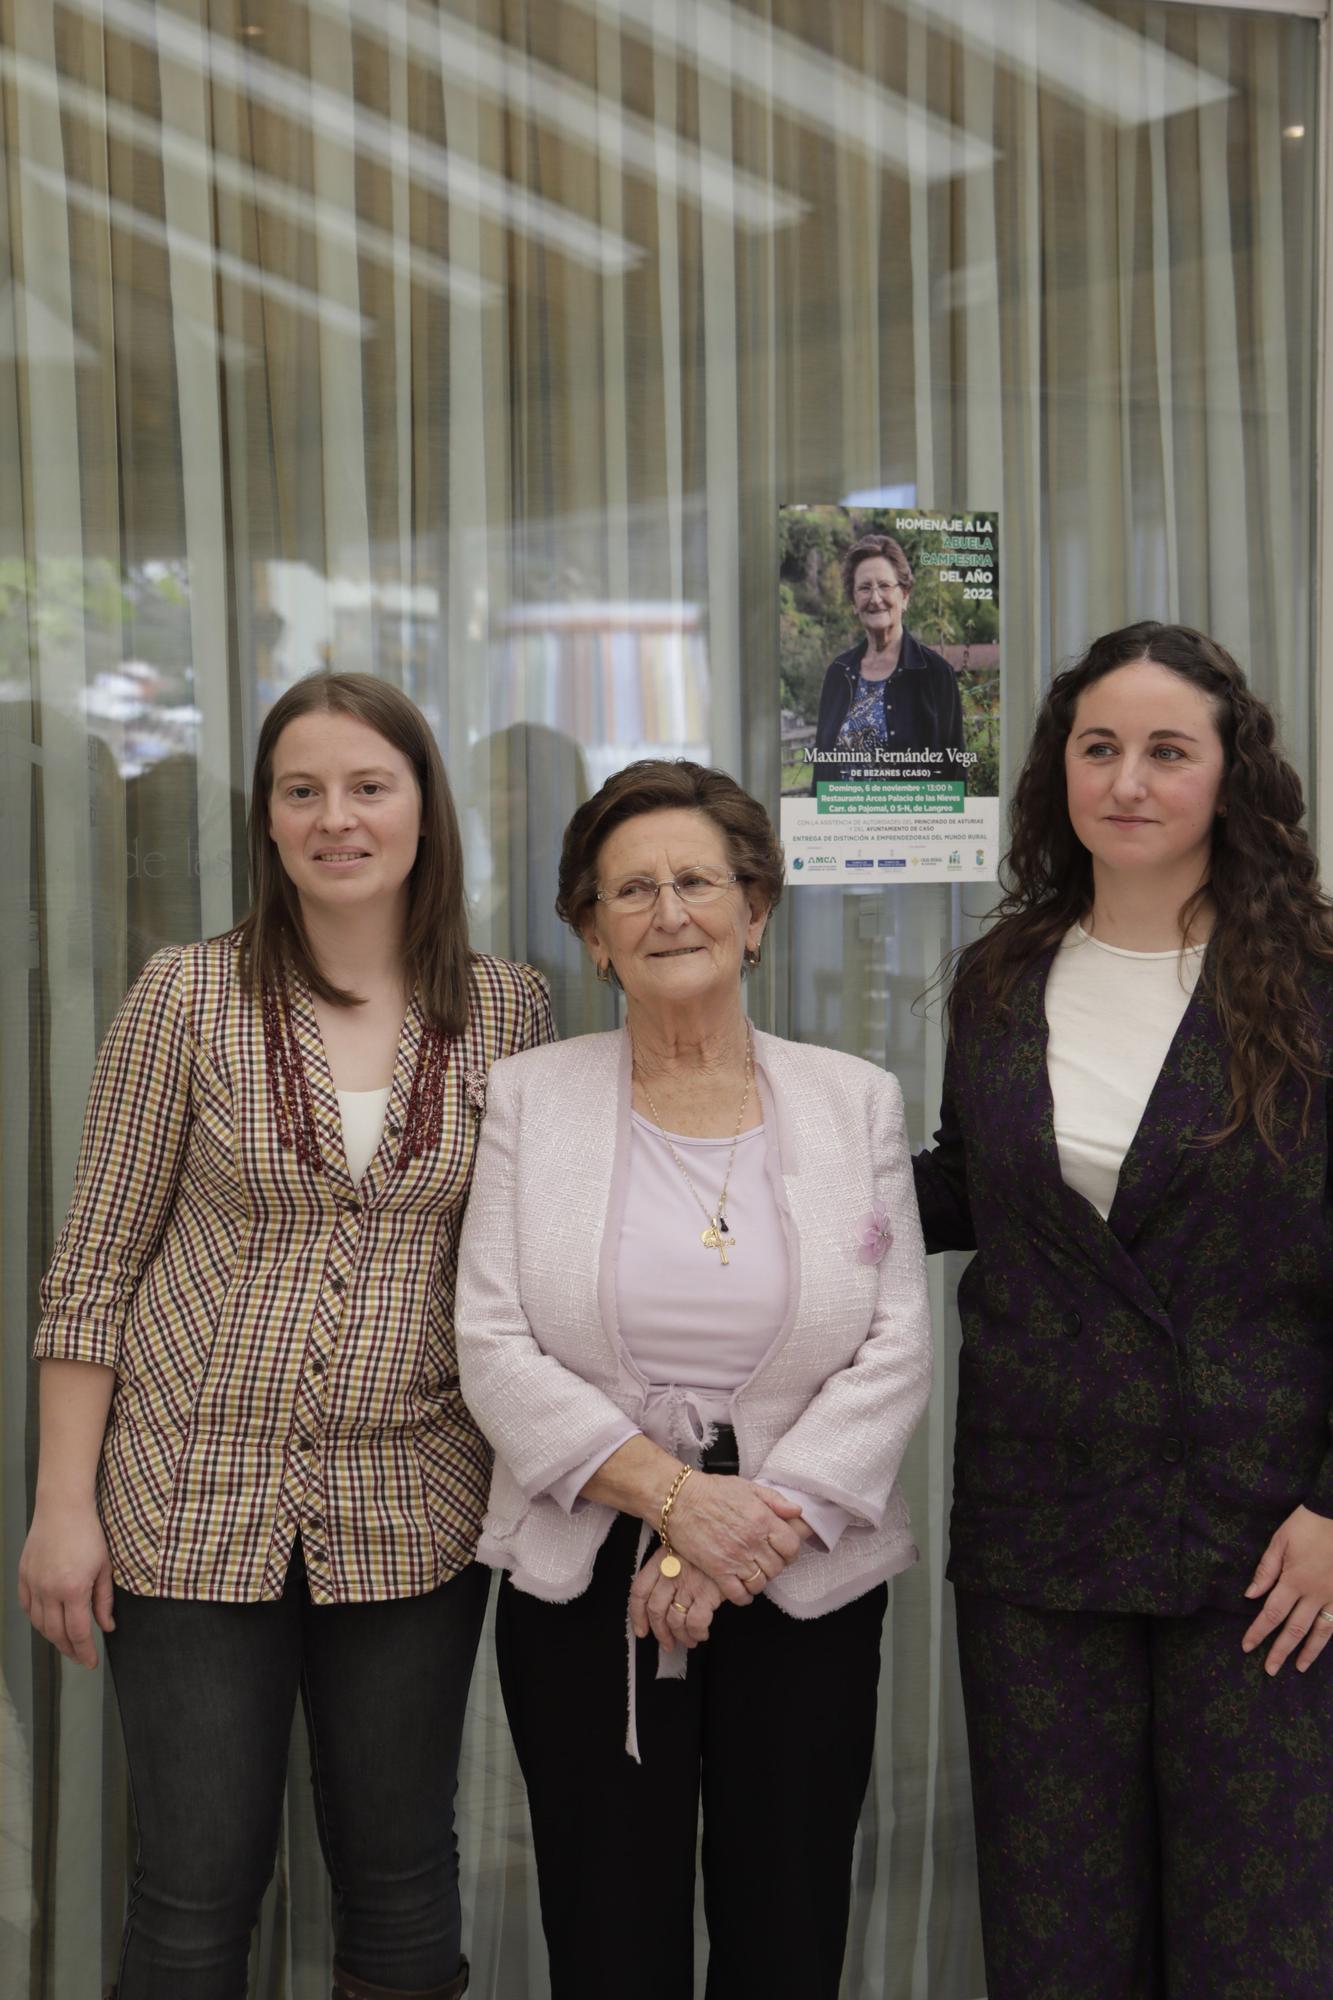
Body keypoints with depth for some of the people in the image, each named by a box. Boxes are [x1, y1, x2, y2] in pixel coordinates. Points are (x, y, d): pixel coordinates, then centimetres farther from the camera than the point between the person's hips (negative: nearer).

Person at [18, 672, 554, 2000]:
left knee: (402, 1879, 14)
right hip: (196, 1503, -1)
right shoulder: (187, 996, -5)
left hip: (412, 1514, 2)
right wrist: (64, 1502, -5)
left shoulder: (506, 1009, 1)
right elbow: (94, 1264, -2)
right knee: (195, 1891, 8)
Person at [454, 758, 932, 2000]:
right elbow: (495, 1348, -6)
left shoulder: (857, 1102, 3)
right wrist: (676, 1495, -17)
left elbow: (894, 1352, -3)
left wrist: (757, 1532, -14)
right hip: (584, 1577, -1)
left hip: (807, 1578, 1)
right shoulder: (530, 1097, 1)